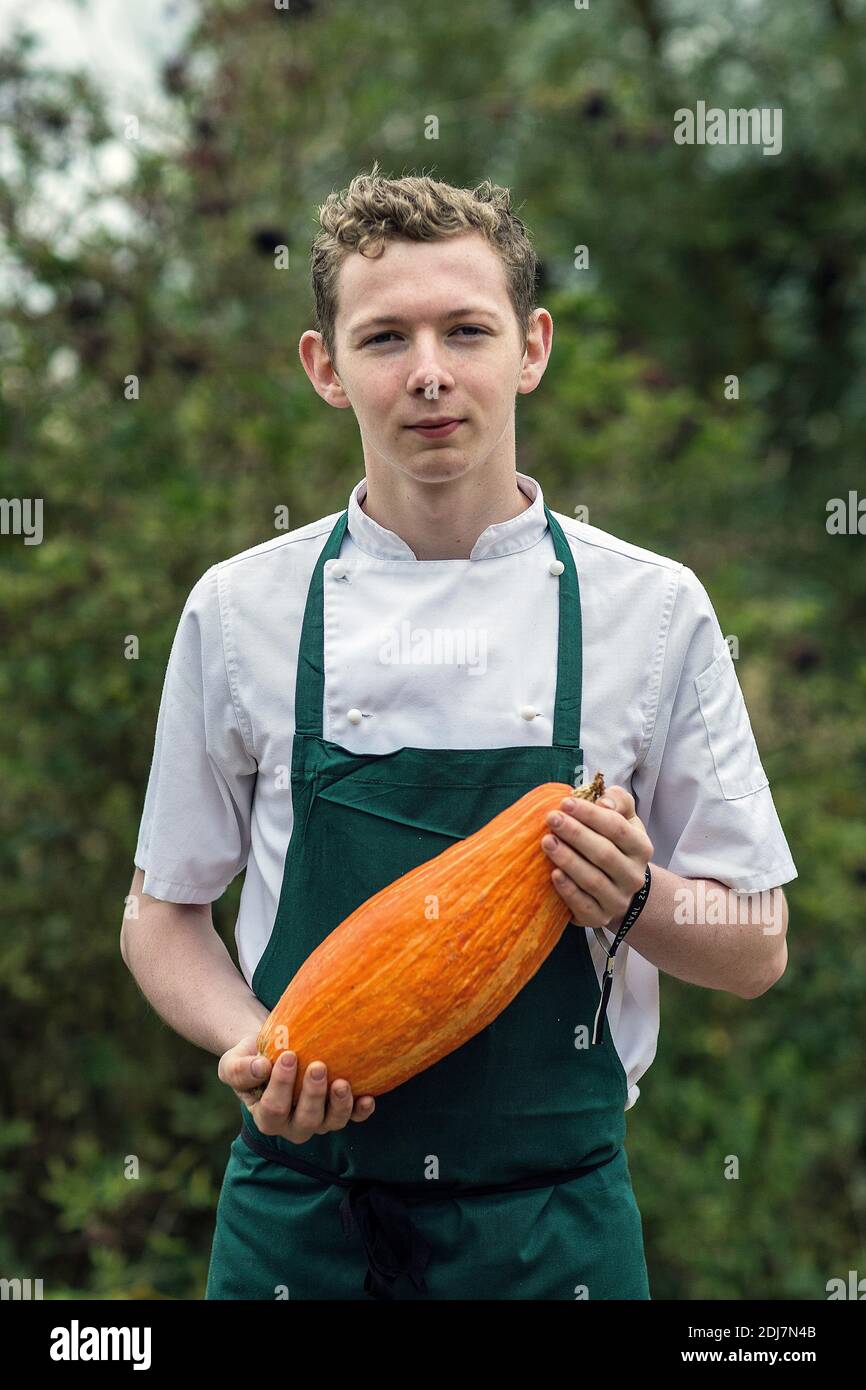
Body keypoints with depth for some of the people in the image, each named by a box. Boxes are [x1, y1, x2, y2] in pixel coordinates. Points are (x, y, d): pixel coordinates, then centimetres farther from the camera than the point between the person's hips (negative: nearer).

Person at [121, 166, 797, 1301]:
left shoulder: (654, 609, -4)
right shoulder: (242, 609, -2)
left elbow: (755, 950, 2)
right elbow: (164, 917, 6)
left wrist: (634, 898, -19)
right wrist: (253, 1050, -14)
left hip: (551, 1217, 0)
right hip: (303, 1199, 1)